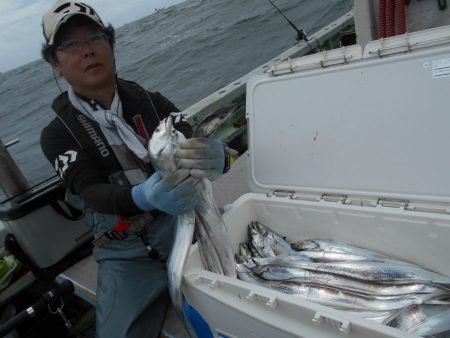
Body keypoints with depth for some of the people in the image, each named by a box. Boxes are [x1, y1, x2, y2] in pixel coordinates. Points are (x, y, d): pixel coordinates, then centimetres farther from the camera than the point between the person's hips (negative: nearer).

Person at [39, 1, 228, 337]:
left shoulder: (152, 102, 4)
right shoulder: (58, 134, 1)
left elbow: (197, 146, -6)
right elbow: (92, 193, -13)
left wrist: (214, 157, -32)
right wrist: (144, 197, -35)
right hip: (128, 254, 0)